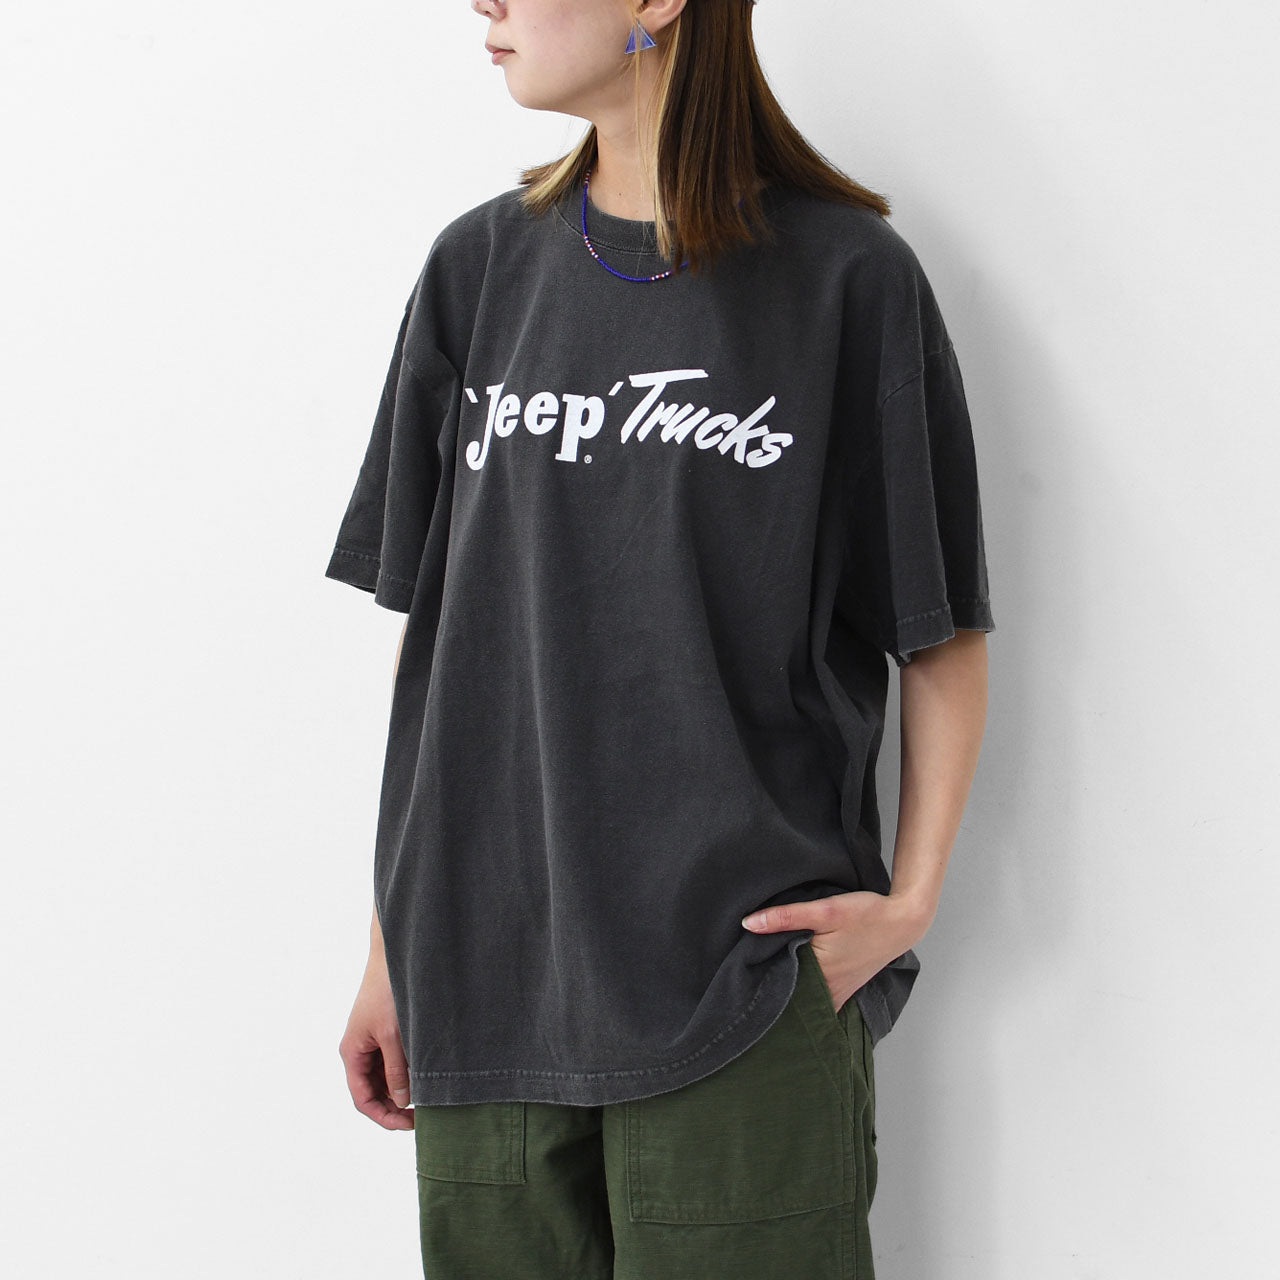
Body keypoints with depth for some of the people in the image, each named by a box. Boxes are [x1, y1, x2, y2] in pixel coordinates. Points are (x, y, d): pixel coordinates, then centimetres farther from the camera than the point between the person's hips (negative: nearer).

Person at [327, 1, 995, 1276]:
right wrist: (390, 950, 10)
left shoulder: (846, 275, -2)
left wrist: (912, 899, -10)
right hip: (485, 976, 4)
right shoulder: (479, 267, 9)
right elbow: (430, 631, 11)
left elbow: (945, 633, 2)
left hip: (741, 986, -3)